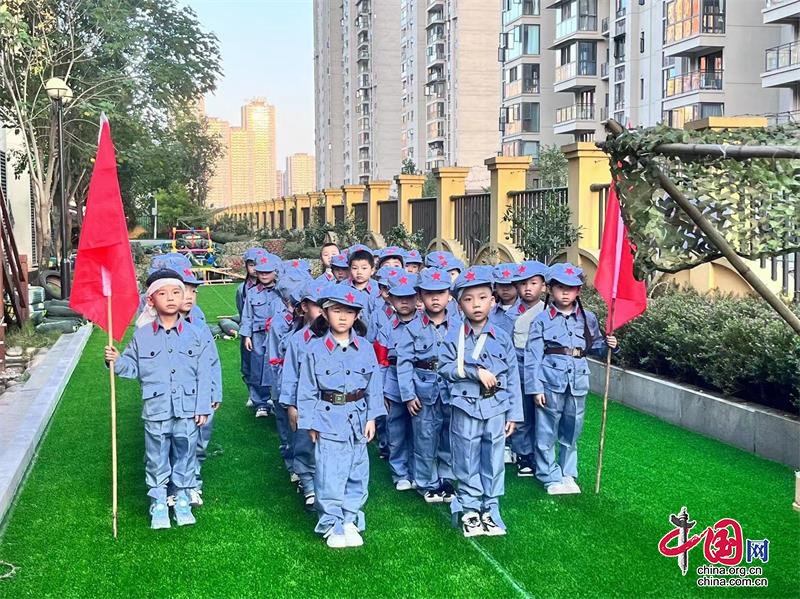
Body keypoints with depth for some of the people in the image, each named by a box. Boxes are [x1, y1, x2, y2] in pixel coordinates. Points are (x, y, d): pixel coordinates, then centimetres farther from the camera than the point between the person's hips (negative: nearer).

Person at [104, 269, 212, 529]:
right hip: (156, 411, 0)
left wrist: (203, 408, -2)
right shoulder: (142, 336, -2)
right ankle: (158, 505, 24)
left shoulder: (193, 334, -2)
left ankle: (182, 501, 28)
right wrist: (116, 361, -15)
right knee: (157, 460, 10)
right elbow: (133, 367, 6)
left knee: (184, 456, 12)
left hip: (187, 411, 0)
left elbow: (203, 374, 0)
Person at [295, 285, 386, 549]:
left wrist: (371, 417, 1)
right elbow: (307, 389, -1)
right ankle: (332, 525, 11)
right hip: (328, 419, -3)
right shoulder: (315, 349, -4)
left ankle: (351, 521, 23)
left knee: (357, 474, 10)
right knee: (329, 476, -1)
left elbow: (374, 386, 6)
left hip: (358, 419, 3)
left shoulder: (365, 348, 2)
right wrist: (310, 423, -3)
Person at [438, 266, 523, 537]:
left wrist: (513, 413, 2)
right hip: (466, 408, -2)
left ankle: (490, 509, 21)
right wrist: (476, 371, -17)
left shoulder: (502, 338, 2)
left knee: (494, 461, 9)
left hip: (496, 409, 2)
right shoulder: (454, 337, -4)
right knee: (467, 462, 7)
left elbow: (512, 377, 4)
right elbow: (445, 367, -8)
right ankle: (469, 509, 19)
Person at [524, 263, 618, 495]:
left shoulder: (588, 319, 7)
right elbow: (533, 356, -5)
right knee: (546, 433, 3)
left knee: (571, 432, 14)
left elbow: (595, 346, 17)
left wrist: (608, 345, -6)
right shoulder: (542, 320, -3)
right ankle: (551, 478, 15)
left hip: (577, 381, 3)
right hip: (551, 381, -3)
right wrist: (535, 387, -9)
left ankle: (568, 474, 27)